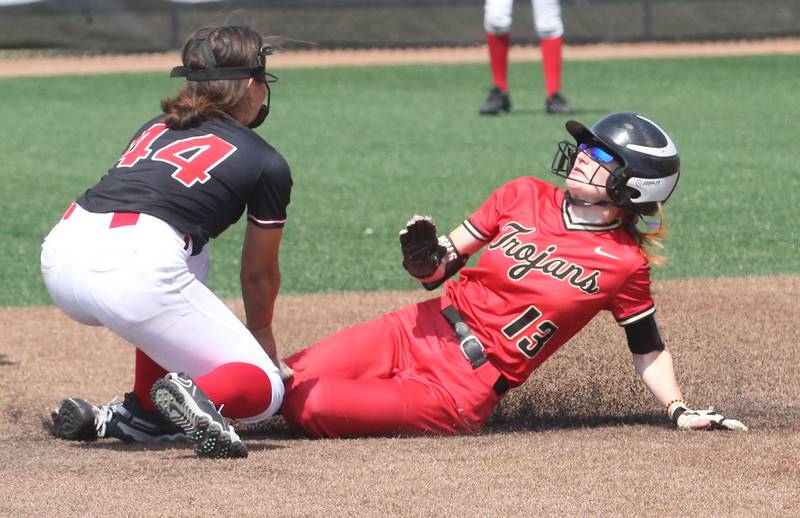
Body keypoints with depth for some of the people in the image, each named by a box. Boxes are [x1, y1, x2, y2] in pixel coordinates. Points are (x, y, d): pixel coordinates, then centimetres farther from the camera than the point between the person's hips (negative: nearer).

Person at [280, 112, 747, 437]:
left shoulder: (625, 264, -5)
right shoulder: (525, 196, 6)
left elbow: (648, 351, 5)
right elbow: (442, 266, 11)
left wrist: (681, 411, -9)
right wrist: (426, 258, -12)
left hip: (464, 390, -4)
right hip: (419, 331, 4)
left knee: (304, 406, -18)